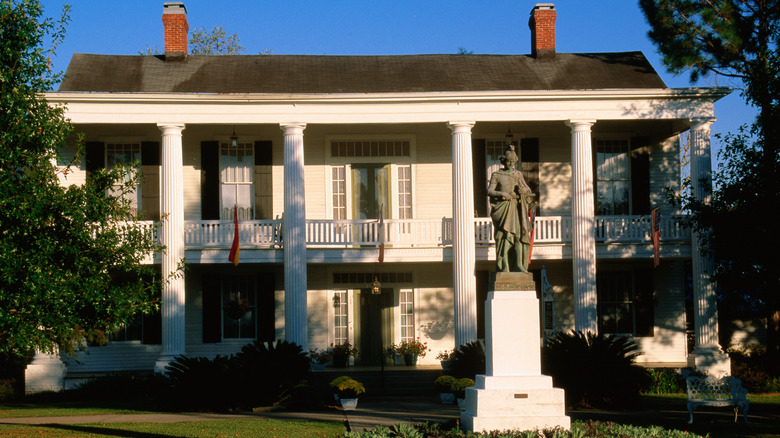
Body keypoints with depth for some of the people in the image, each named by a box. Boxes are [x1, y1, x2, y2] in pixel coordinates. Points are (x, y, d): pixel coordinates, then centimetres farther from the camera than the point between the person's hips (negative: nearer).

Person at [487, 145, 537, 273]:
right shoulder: (496, 175, 7)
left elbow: (528, 189, 15)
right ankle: (504, 266, -10)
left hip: (517, 208, 3)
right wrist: (501, 193, -19)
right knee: (504, 235, -10)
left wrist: (523, 189, -9)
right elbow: (489, 191, -2)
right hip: (502, 208, -3)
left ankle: (519, 264, -9)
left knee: (519, 233, -9)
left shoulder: (518, 174, 16)